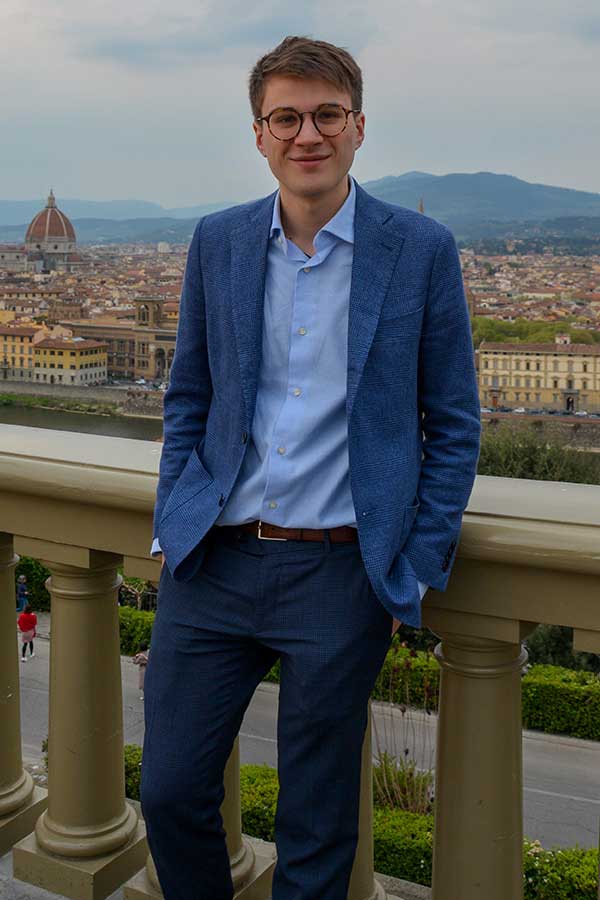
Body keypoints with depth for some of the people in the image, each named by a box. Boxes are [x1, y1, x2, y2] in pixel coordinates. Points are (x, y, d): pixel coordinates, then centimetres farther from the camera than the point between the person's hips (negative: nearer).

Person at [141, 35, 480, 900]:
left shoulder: (422, 249, -3)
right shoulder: (217, 241, 6)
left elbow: (453, 426, 1)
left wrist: (418, 570, -3)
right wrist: (176, 522, 4)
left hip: (342, 574, -2)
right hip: (215, 562, 3)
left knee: (316, 827, 11)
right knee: (170, 793, 10)